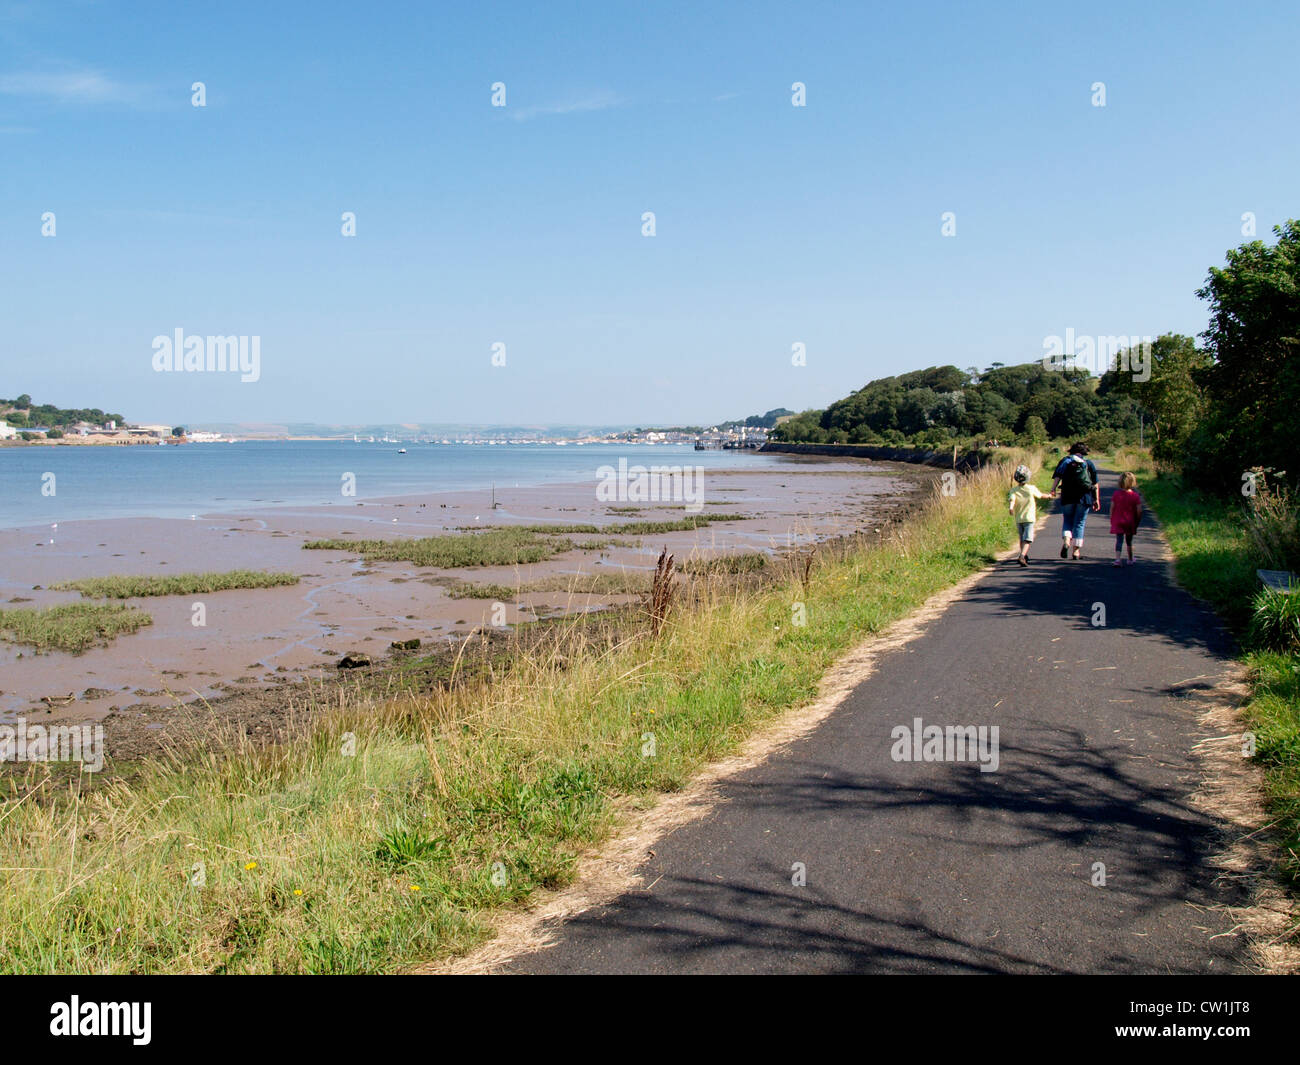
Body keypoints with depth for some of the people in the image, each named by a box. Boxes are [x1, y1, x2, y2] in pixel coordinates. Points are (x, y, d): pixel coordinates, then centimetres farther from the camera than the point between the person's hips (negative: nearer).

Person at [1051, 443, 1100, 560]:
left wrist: (1053, 489, -15)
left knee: (1067, 520, 14)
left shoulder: (1065, 460, 11)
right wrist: (1096, 499, 11)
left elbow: (1057, 476, -6)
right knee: (1079, 523, 8)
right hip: (1084, 497, 0)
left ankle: (1066, 541, -12)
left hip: (1067, 496, 0)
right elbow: (1095, 484, 8)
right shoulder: (1088, 462, 12)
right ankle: (1076, 550, 7)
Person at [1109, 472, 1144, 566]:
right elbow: (1139, 510, -7)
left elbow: (1112, 508, -3)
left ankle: (1117, 559, -23)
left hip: (1118, 521, -1)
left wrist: (1111, 520, 8)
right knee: (1129, 541, 17)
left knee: (1119, 540, -4)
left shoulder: (1116, 494, -5)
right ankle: (1130, 560, 30)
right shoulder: (1136, 495, -6)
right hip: (1130, 522, 1)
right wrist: (1137, 522, 6)